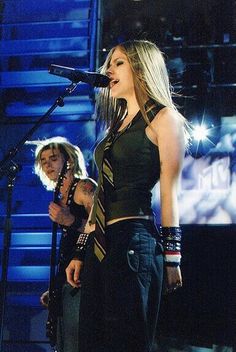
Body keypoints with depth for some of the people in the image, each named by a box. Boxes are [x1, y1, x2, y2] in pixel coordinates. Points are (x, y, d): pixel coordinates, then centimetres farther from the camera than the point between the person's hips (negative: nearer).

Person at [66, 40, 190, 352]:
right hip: (99, 244, 8)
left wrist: (171, 256, -11)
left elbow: (169, 192, -7)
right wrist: (80, 253, 17)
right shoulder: (117, 125, 22)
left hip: (133, 241, -8)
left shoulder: (164, 118, 0)